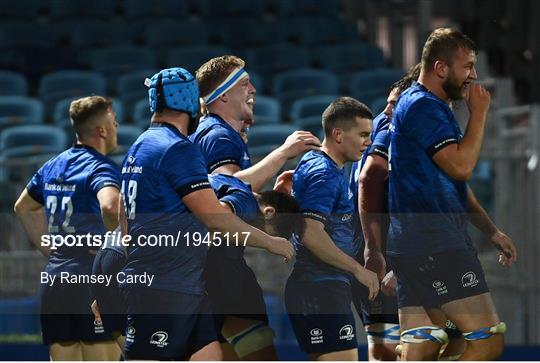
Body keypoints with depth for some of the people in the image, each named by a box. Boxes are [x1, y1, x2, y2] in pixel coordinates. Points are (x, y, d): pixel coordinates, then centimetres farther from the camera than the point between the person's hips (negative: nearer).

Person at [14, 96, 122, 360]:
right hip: (91, 279, -7)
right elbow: (110, 205, -32)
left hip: (53, 281, 7)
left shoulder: (53, 166, 16)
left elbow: (23, 207, 31)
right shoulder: (101, 167, -9)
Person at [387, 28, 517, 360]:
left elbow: (455, 184, 29)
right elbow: (461, 165, -19)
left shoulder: (435, 108, 24)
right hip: (435, 246, -11)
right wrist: (479, 112, -7)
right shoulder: (423, 106, -11)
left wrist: (492, 231, 24)